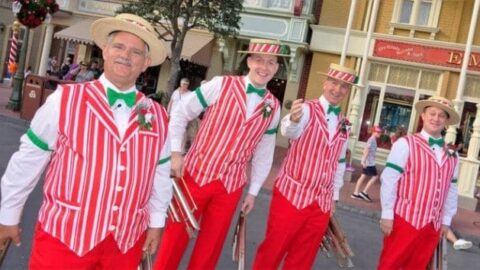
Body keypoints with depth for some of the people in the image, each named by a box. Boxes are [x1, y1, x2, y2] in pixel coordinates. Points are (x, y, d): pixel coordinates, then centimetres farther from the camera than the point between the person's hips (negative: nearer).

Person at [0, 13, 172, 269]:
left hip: (127, 241, 3)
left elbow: (161, 174, 9)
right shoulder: (65, 99, -9)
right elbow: (27, 161, -3)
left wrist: (156, 222, 13)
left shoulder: (157, 116, 2)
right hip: (63, 236, -3)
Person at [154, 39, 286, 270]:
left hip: (231, 186, 3)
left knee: (210, 247, 13)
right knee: (175, 238, 8)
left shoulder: (273, 107, 3)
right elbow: (181, 113, -3)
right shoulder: (221, 85, -8)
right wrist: (175, 152, -8)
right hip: (195, 174, -2)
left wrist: (253, 191, 11)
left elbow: (264, 153, 10)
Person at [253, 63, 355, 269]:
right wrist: (293, 119, -52)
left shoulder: (345, 125, 11)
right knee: (272, 251, 3)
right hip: (291, 195, -5)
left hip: (322, 203, 5)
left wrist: (334, 196, 17)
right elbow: (289, 130, -30)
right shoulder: (306, 110, -7)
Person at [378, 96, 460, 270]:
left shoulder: (452, 155, 9)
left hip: (432, 225, 5)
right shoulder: (405, 144, -9)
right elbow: (389, 179, -11)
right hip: (405, 219, -5)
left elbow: (451, 189, 14)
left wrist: (446, 220, 14)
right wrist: (387, 214, -11)